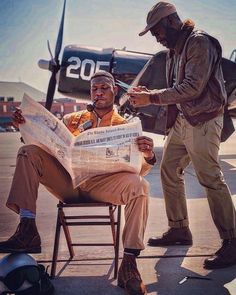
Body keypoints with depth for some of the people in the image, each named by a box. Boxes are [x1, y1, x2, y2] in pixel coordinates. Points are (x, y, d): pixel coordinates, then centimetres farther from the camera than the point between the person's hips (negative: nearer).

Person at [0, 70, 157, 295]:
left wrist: (148, 156, -20)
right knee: (28, 153, -16)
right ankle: (27, 230, -27)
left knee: (139, 185, -31)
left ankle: (129, 263, -29)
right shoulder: (72, 120, 22)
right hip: (67, 181, 2)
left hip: (102, 184, -2)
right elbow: (44, 144, 16)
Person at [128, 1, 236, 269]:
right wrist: (149, 94, 2)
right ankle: (179, 229, 24)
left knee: (210, 179, -10)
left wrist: (152, 98, -20)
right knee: (169, 171, 11)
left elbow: (193, 87, -22)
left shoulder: (199, 42, -12)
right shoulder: (174, 50, 15)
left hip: (202, 121, -9)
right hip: (182, 120, 10)